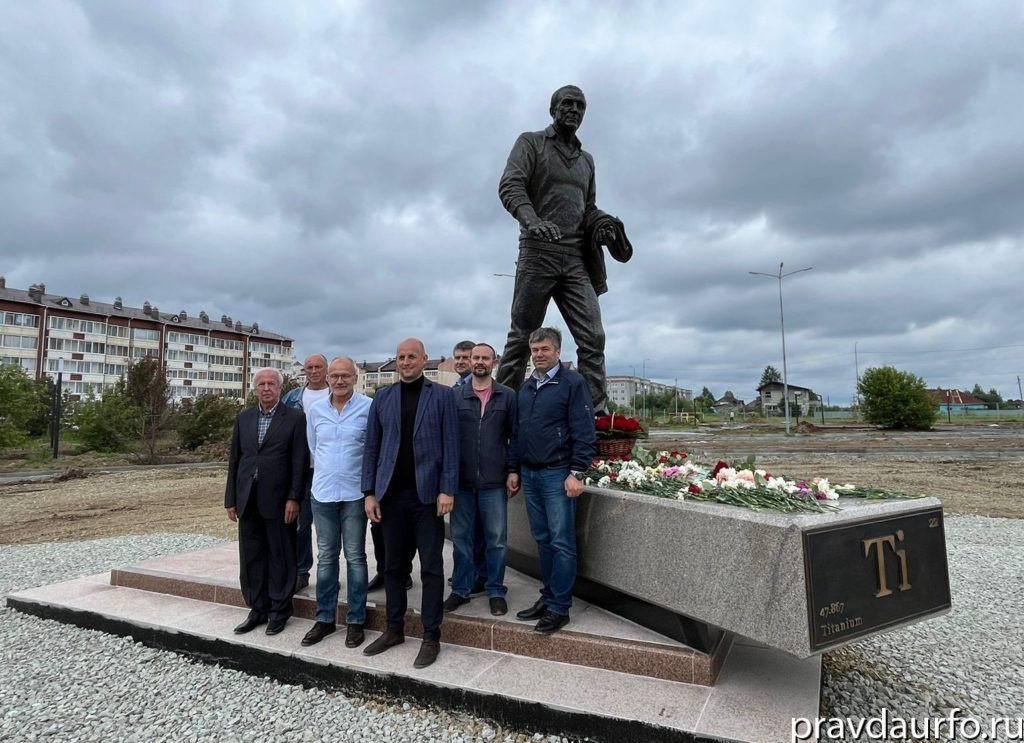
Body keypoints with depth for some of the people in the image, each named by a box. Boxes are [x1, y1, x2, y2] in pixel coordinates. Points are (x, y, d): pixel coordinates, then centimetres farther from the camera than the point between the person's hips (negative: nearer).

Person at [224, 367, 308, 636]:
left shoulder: (295, 418, -4)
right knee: (250, 558, 11)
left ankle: (279, 611, 19)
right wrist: (231, 499, 8)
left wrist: (294, 498, -12)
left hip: (278, 500, -5)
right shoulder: (243, 418, 11)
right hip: (248, 501, 5)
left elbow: (300, 461, -7)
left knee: (280, 558, 5)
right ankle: (257, 609, 25)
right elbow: (234, 460, 11)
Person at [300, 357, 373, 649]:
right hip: (322, 493, 4)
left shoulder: (368, 407, -9)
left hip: (355, 494, -3)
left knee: (355, 557, 6)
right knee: (325, 557, 13)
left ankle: (356, 620, 18)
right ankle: (324, 618, 26)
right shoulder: (315, 410, 4)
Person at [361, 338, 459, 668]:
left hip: (427, 493, -3)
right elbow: (372, 448, 9)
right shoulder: (382, 398, 9)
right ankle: (394, 629, 29)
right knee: (393, 565, 13)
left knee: (431, 567, 4)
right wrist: (370, 492, 3)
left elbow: (450, 446, -4)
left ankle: (431, 636, 16)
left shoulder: (442, 395, 0)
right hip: (391, 494, 3)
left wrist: (447, 490, -10)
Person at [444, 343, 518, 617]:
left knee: (496, 539, 7)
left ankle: (496, 591, 22)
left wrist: (513, 471, -3)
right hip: (461, 480, 1)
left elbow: (515, 437, 4)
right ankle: (461, 589, 26)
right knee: (461, 537, 11)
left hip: (494, 481, -1)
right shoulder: (454, 396, 4)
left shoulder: (507, 396, 4)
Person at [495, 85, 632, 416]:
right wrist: (531, 219, -28)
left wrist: (602, 223, 4)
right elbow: (510, 186, -7)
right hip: (538, 252, -5)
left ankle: (596, 412, -5)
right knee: (522, 336, -2)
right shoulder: (531, 143, 9)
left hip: (576, 259, 5)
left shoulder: (586, 159, 26)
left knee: (593, 338, -6)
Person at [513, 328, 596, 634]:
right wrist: (515, 470, 13)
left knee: (562, 543, 0)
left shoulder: (572, 383, -6)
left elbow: (584, 432, -11)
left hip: (557, 474, -6)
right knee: (543, 540, 14)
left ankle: (559, 608, 9)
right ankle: (548, 597, 25)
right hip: (529, 474, 6)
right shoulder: (526, 387, 13)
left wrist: (577, 473, -16)